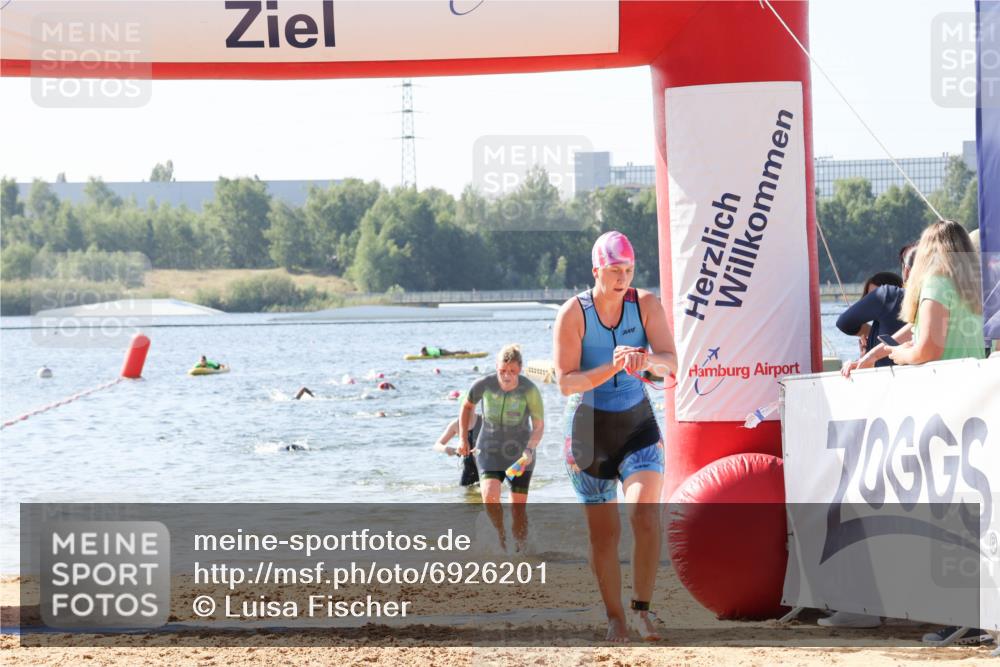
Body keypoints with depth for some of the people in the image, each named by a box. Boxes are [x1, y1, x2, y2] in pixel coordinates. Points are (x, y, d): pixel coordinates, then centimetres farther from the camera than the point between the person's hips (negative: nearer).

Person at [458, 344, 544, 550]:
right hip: (490, 450, 1)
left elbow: (539, 426, -14)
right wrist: (463, 438, 7)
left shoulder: (529, 390, -22)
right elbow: (467, 405, 5)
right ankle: (500, 532, 7)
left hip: (519, 453, -1)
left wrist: (530, 449, -31)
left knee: (518, 507, -2)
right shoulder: (484, 385, -17)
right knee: (490, 497, -21)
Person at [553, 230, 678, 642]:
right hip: (590, 430, -1)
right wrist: (612, 368, -35)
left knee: (645, 515, -19)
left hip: (638, 426, 1)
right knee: (604, 533, 2)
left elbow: (671, 362, -15)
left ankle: (642, 609, -7)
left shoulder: (646, 304, -7)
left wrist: (648, 361, -39)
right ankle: (615, 618, 15)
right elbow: (565, 382, -20)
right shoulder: (572, 314, -13)